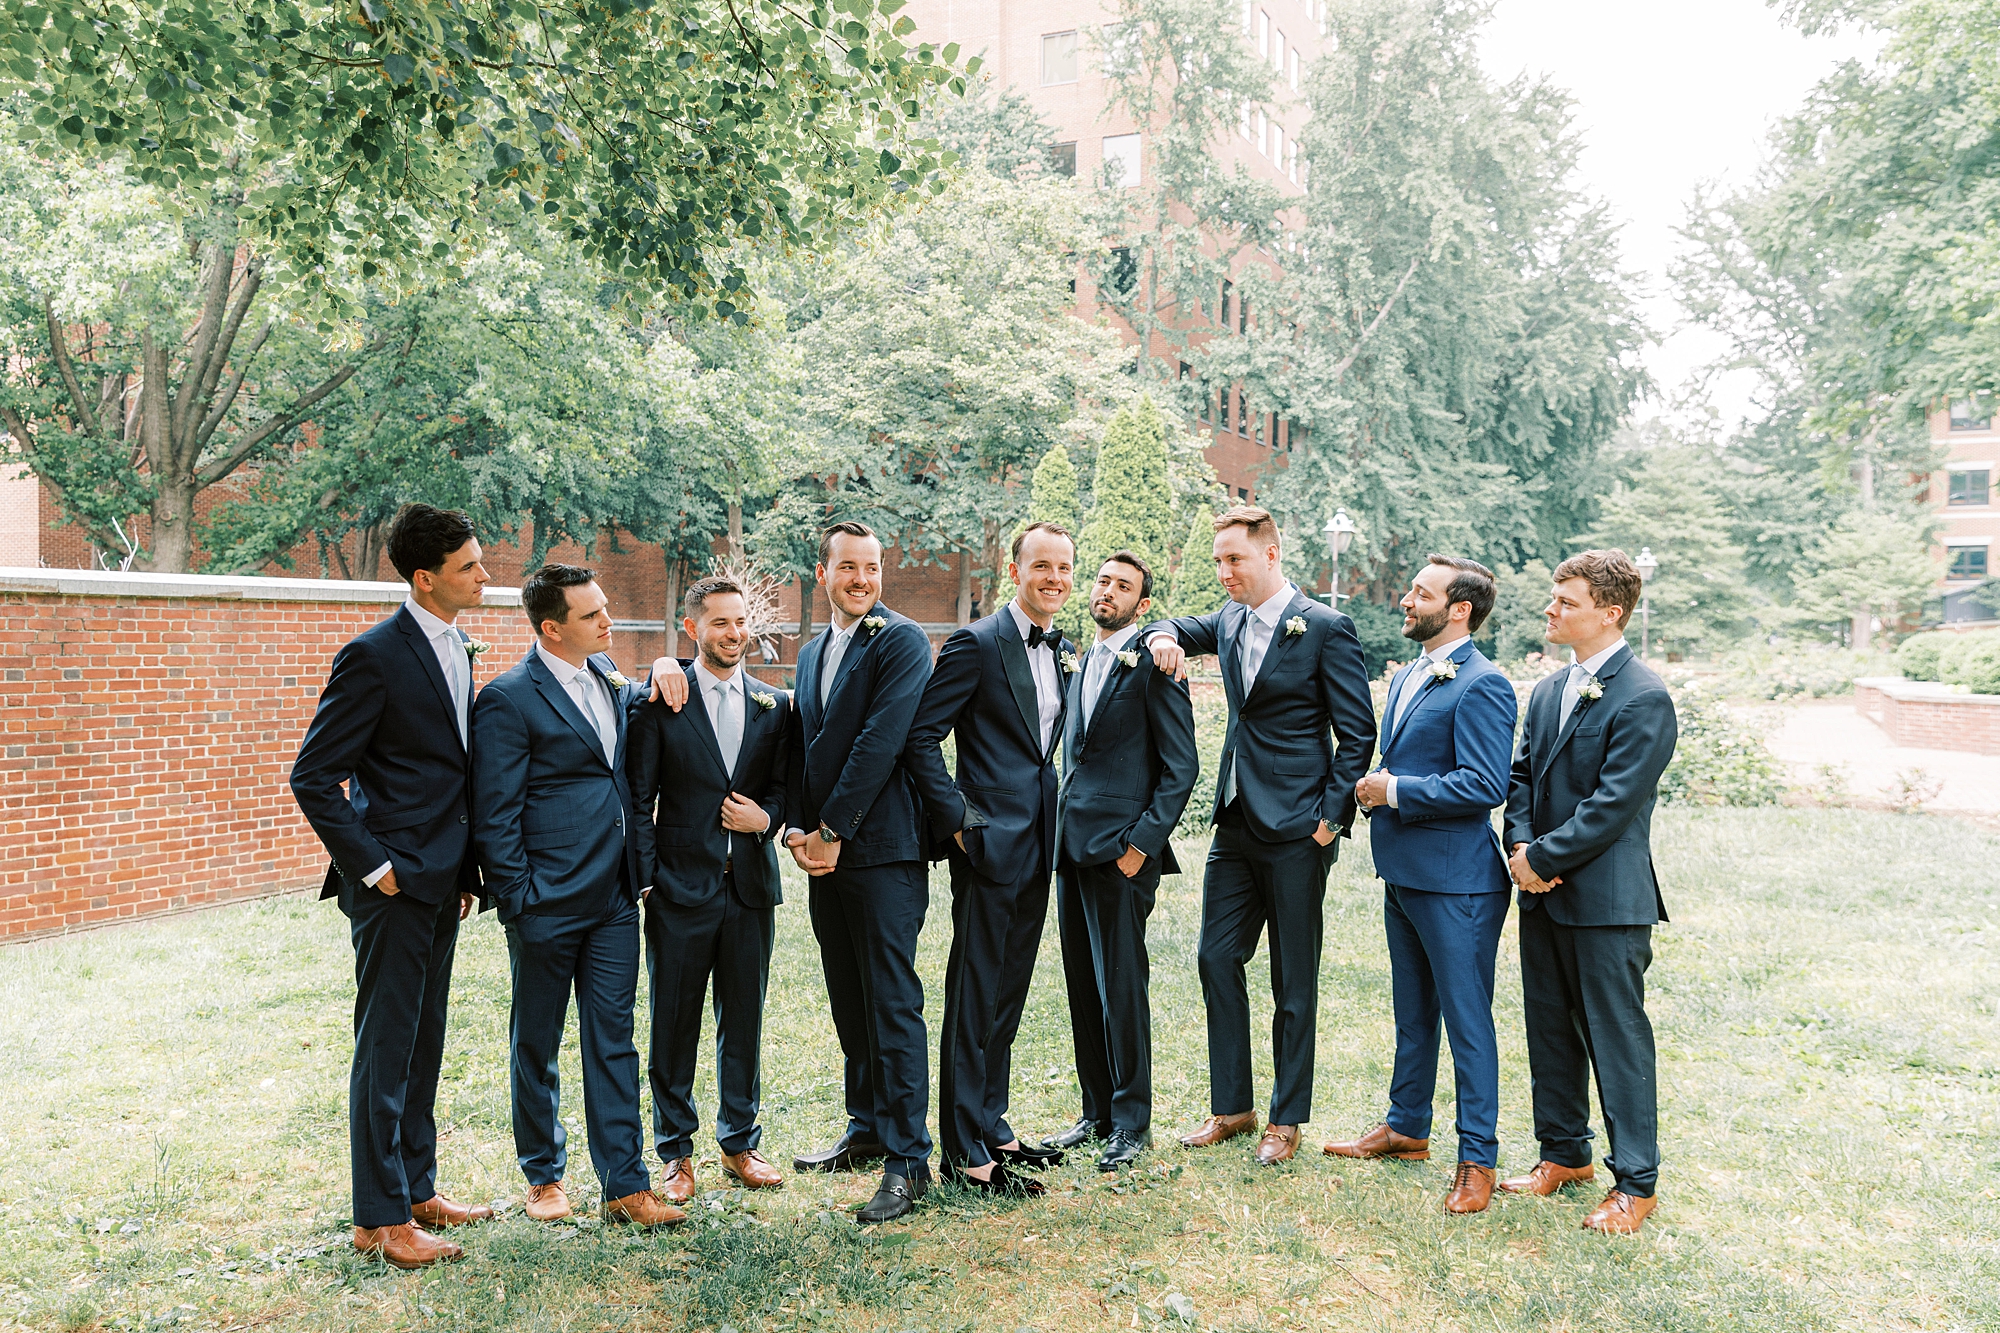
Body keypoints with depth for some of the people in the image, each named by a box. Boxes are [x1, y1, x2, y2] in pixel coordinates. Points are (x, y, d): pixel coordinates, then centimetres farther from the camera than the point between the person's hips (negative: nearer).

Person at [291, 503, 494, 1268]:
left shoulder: (459, 652, 11)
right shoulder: (375, 657, -14)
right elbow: (313, 778, -14)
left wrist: (465, 869, 13)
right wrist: (372, 866, -15)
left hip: (441, 882, 8)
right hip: (394, 885, -8)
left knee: (424, 1043, 16)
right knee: (386, 1048, 1)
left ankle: (417, 1189, 28)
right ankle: (380, 1218, 12)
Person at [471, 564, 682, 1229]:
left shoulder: (607, 675, 9)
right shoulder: (507, 699, -13)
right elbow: (494, 819, -12)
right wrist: (521, 904, -13)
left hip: (615, 899, 6)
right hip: (548, 904, -6)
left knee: (613, 1039, 9)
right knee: (536, 1044, 12)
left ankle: (625, 1185, 16)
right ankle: (544, 1175, 30)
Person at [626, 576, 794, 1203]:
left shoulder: (774, 705, 8)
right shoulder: (659, 702, -2)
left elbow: (784, 788, 12)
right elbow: (639, 799, -2)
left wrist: (766, 818, -9)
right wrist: (646, 877, -7)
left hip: (752, 886, 3)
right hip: (680, 889, -3)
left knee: (744, 1021, 11)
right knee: (674, 1023, 5)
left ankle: (739, 1141, 27)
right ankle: (676, 1153, 20)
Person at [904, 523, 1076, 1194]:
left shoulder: (1065, 651, 13)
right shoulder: (976, 644, -11)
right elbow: (919, 736, -14)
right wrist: (960, 818, -16)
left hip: (1038, 845, 8)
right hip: (990, 839, -8)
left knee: (1008, 994, 15)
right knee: (974, 994, -2)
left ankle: (991, 1126, 27)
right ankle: (964, 1152, 7)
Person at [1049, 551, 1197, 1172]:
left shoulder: (1154, 665, -6)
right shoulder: (1083, 664, 18)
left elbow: (1181, 767, -10)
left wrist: (1142, 843, -15)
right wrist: (1061, 831, 14)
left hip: (1120, 848, -8)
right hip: (1072, 845, 8)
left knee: (1121, 987, -3)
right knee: (1083, 987, 12)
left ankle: (1132, 1122, 9)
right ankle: (1097, 1113, 23)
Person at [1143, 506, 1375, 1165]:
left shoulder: (1325, 628, -10)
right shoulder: (1230, 619, 9)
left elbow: (1358, 732, -8)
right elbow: (1184, 629, 26)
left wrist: (1331, 815, -13)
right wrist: (1162, 634, 0)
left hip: (1296, 830, -6)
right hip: (1236, 821, 7)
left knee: (1293, 980, 5)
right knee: (1217, 958, 9)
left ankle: (1287, 1118, 18)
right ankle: (1231, 1106, 22)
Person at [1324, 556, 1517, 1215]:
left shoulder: (1482, 685, -15)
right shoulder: (1405, 678, 14)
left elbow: (1485, 785, -23)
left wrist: (1395, 792, -18)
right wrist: (1375, 788, 4)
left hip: (1455, 880, -9)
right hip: (1403, 873, 9)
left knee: (1467, 1020, 1)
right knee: (1412, 1014, 21)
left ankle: (1477, 1158, 12)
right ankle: (1405, 1128, 35)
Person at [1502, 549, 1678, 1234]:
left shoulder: (1644, 699, -15)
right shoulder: (1549, 690, 11)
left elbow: (1612, 805, -18)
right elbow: (1523, 774, 11)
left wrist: (1542, 858, -13)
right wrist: (1522, 846, -5)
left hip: (1606, 900, -8)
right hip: (1543, 894, 8)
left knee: (1617, 1037, 3)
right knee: (1551, 1029, 17)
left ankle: (1636, 1183, 17)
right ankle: (1565, 1153, 33)